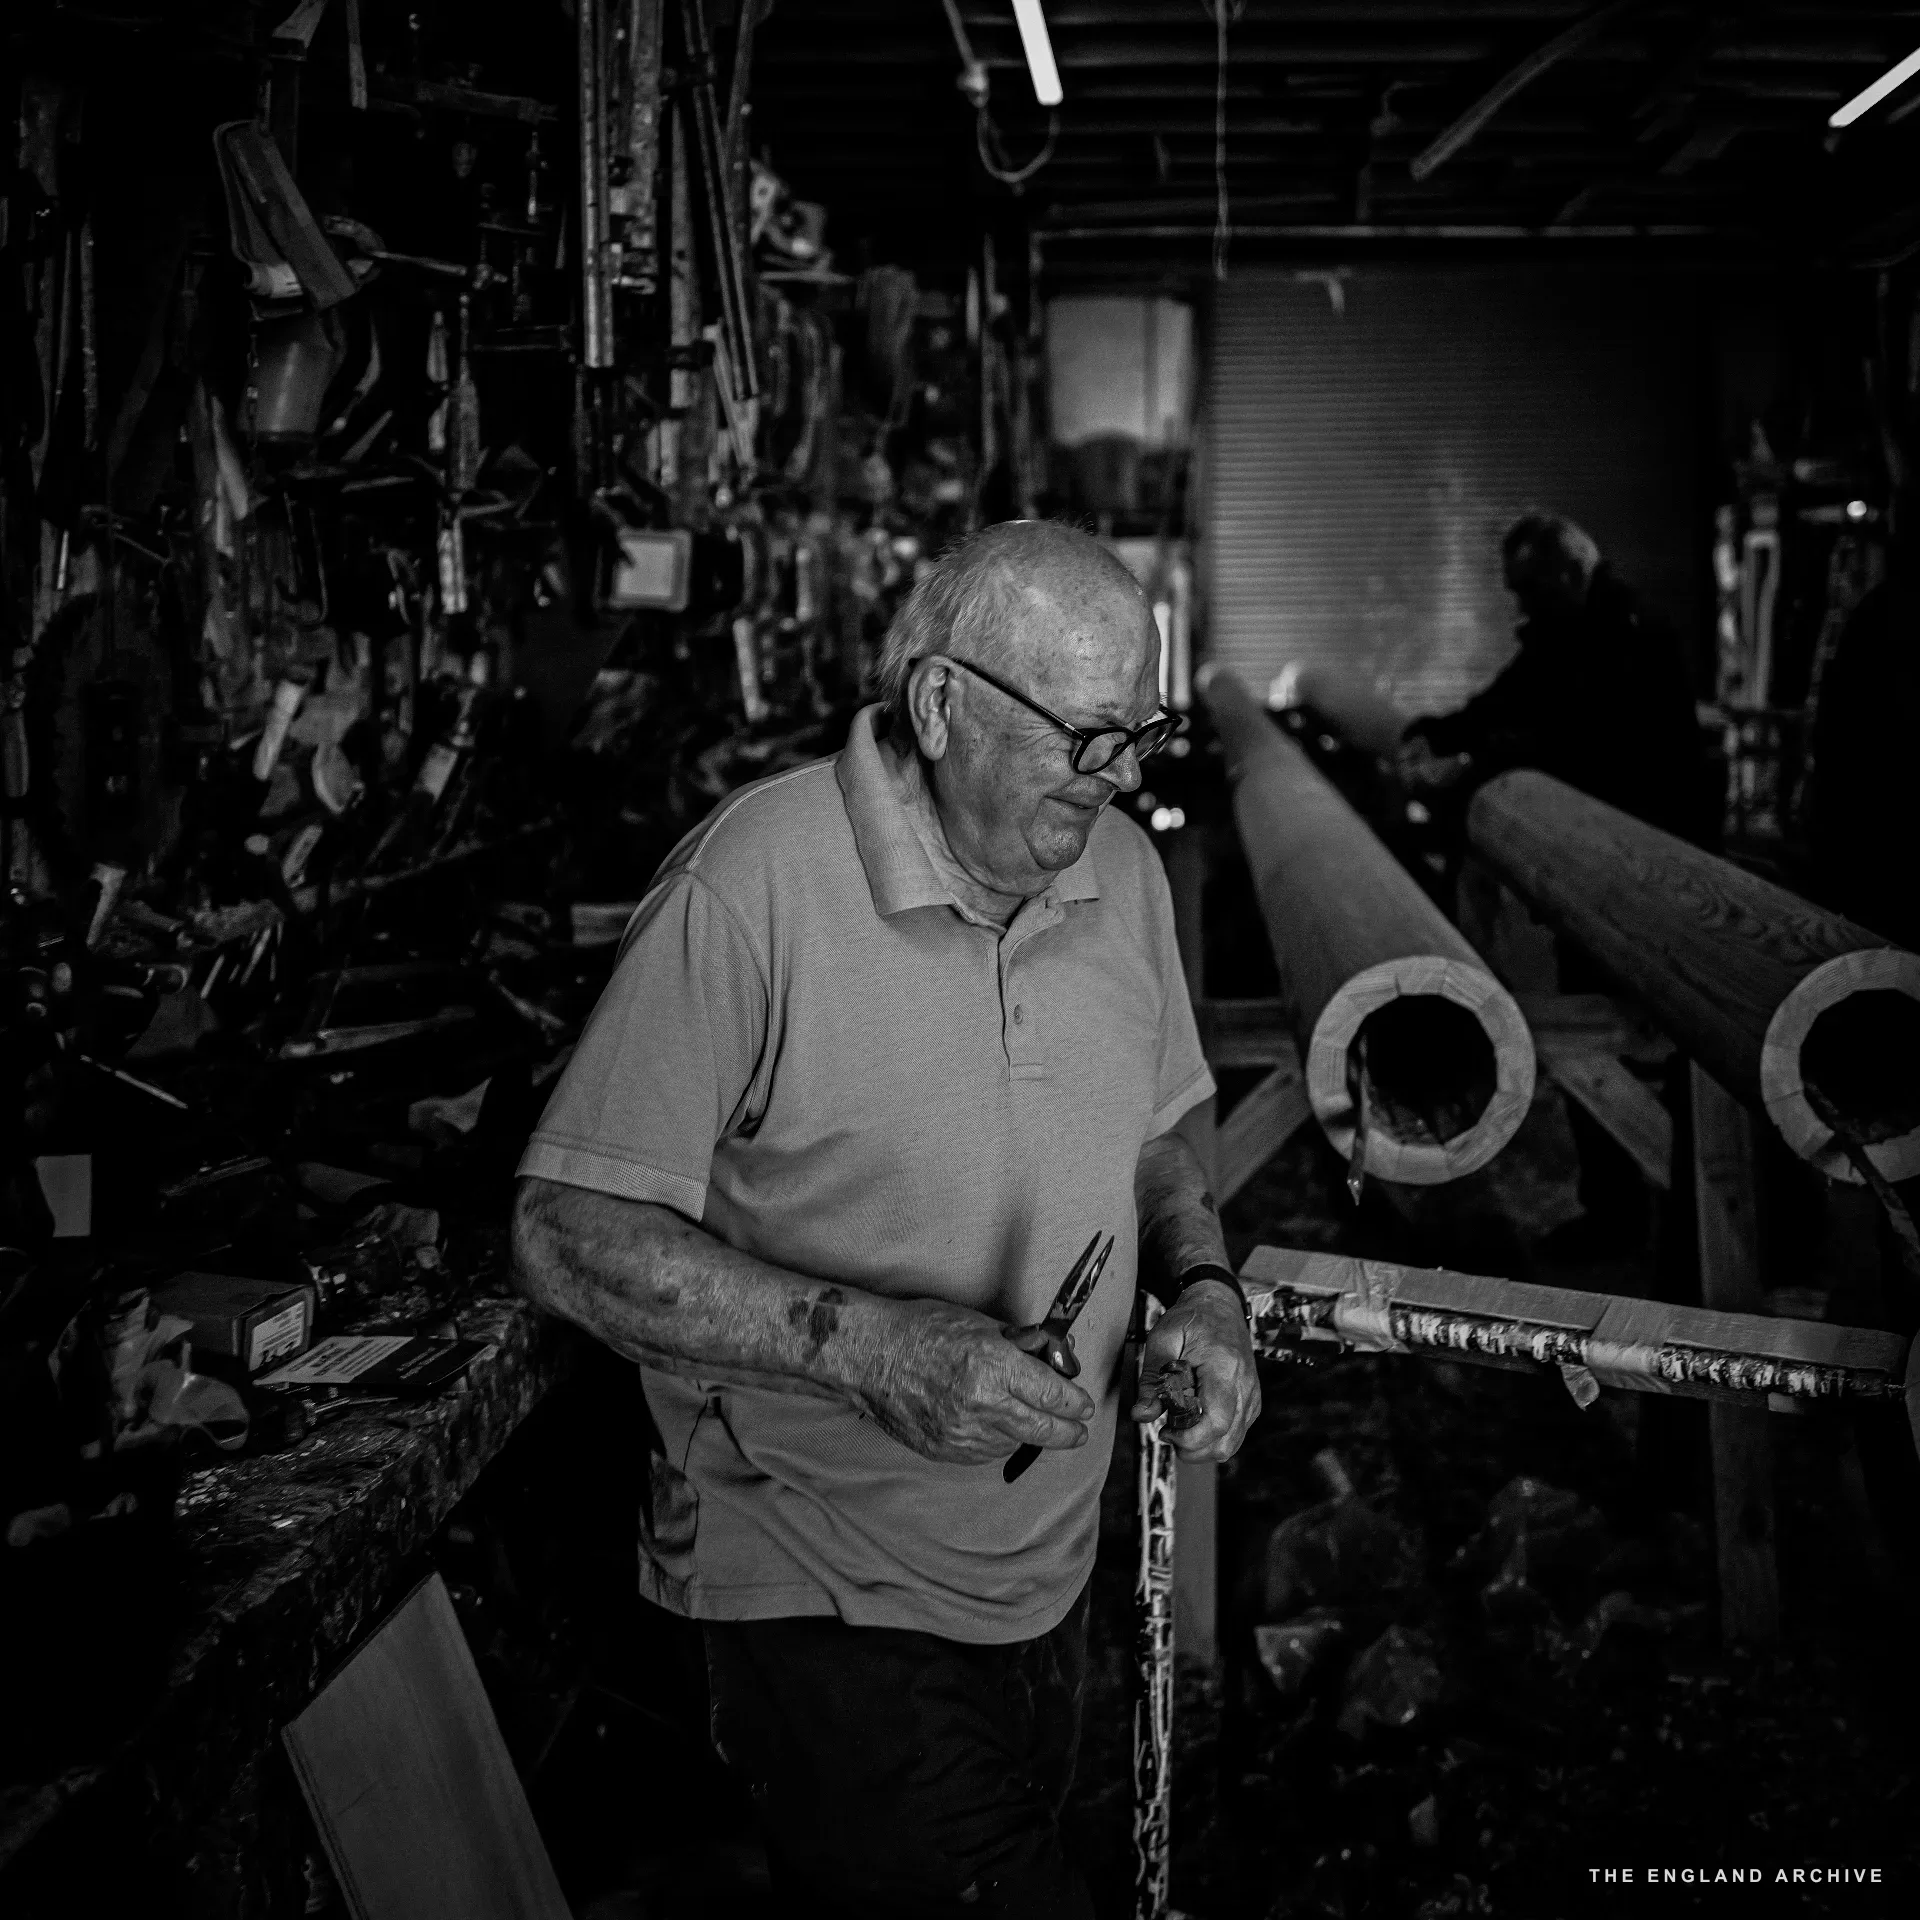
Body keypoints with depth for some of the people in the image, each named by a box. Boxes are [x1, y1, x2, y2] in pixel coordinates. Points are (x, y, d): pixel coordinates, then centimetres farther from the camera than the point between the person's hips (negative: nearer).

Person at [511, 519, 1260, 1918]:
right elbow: (570, 1232, -21)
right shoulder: (748, 885, -23)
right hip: (833, 1606, -7)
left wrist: (1204, 1286, -4)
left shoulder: (1124, 871, 1)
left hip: (1053, 1577, 7)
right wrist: (861, 1343, -29)